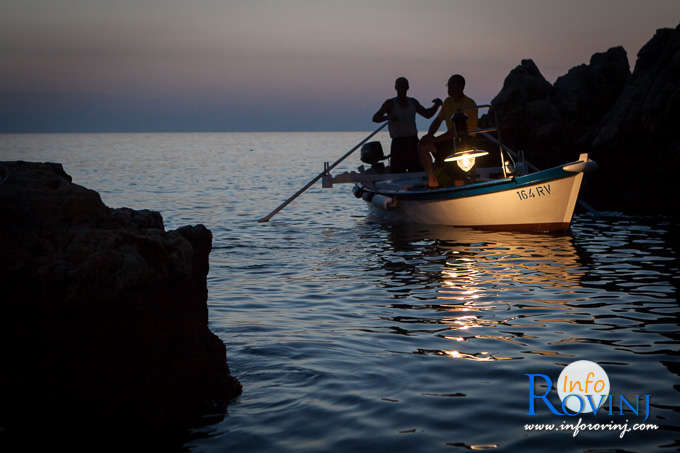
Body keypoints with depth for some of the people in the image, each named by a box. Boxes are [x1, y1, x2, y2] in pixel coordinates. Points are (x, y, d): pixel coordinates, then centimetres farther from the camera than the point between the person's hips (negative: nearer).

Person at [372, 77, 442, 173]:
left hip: (413, 141, 4)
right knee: (396, 172, -10)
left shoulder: (413, 102, 15)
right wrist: (388, 117, -29)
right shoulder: (390, 104, 1)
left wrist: (436, 105, 8)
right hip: (398, 142, -4)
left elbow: (427, 114, 26)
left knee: (418, 171, 2)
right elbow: (375, 118, -9)